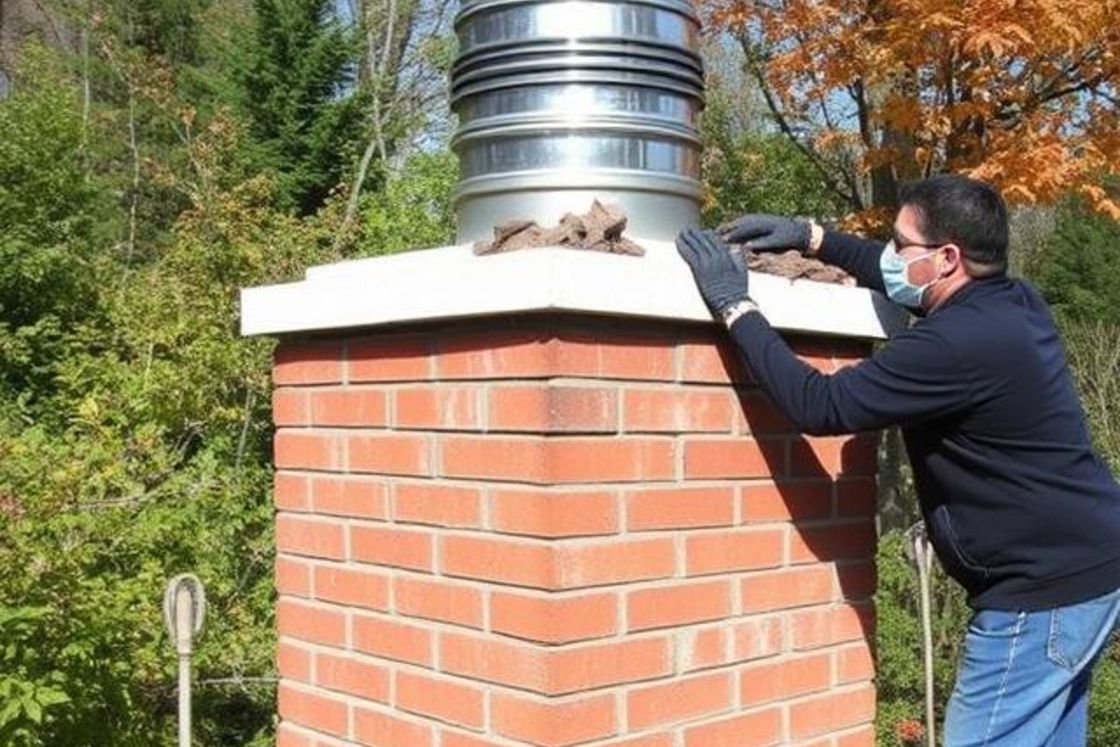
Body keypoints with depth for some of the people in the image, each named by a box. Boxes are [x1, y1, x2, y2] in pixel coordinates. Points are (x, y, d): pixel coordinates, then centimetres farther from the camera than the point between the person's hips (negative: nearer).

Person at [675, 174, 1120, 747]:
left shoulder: (960, 343, -25)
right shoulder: (1011, 302, 6)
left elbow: (819, 406, -23)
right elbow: (897, 274, 24)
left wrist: (735, 306, -16)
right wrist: (812, 238, 15)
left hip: (1044, 591, -10)